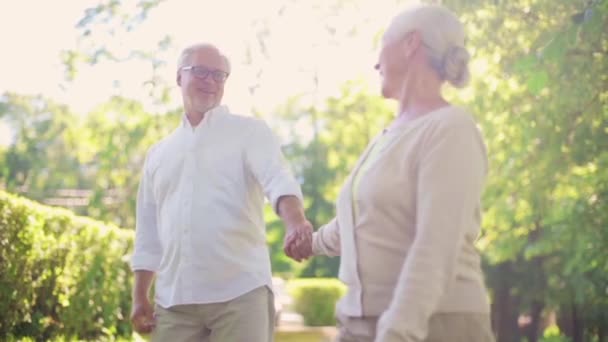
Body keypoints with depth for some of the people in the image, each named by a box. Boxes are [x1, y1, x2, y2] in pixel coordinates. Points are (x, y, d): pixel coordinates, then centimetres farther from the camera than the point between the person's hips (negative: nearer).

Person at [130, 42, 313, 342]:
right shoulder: (158, 153, 18)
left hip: (240, 292, -4)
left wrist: (295, 222, -35)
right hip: (173, 298, 4)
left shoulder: (249, 131, 6)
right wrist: (139, 297, 13)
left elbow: (277, 179, -14)